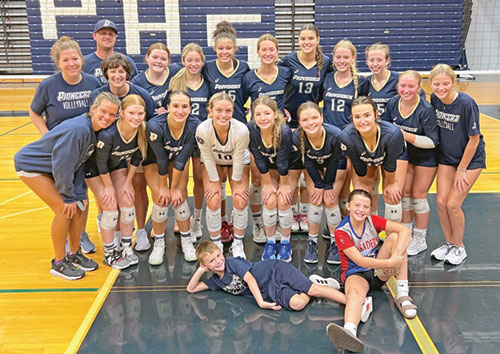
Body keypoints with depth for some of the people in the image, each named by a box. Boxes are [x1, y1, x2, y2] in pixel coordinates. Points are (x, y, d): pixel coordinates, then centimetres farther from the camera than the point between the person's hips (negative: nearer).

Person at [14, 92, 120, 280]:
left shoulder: (95, 132, -6)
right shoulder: (78, 129, -32)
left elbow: (79, 164, 0)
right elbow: (62, 165, -29)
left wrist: (80, 194, -5)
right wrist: (69, 197, -19)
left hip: (52, 168, 8)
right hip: (30, 165, -8)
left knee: (78, 205, 3)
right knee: (64, 209, -14)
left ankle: (74, 254, 19)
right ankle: (58, 263, 3)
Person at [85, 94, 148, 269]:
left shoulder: (142, 131, -23)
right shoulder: (107, 134, -39)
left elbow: (136, 158, -7)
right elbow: (101, 162, -24)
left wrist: (128, 182, -3)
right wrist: (109, 186, -12)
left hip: (118, 165, 5)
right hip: (95, 168, -5)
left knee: (127, 202, -2)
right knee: (110, 206, -10)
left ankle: (126, 248, 14)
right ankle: (109, 253, 6)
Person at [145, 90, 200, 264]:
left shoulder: (195, 126, -30)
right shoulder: (155, 125, -37)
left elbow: (181, 160, -22)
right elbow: (161, 159, -25)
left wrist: (175, 188, -15)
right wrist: (163, 187, -14)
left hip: (179, 157, 2)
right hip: (154, 159, -1)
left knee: (180, 196, -6)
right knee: (161, 198, -10)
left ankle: (186, 240, 11)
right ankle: (158, 243, 8)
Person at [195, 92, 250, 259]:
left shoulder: (241, 130, -37)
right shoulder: (203, 129, -35)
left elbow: (238, 159, -23)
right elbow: (208, 158, -20)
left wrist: (237, 183, -13)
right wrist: (215, 182, -12)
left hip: (238, 161, 0)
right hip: (213, 162, 0)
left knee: (240, 201, -9)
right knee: (213, 201, -10)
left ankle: (238, 244, 13)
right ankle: (216, 244, 11)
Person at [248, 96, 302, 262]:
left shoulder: (284, 131, -38)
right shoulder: (251, 129, -30)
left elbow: (283, 161, -26)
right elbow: (259, 159, -18)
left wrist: (284, 185, -14)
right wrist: (268, 183, -10)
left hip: (291, 164, -2)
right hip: (268, 165, 2)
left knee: (283, 202, -11)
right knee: (270, 201, -10)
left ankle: (285, 243, 10)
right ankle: (270, 242, 10)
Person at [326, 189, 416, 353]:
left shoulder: (372, 221, -4)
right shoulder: (341, 232, -15)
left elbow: (405, 230, -17)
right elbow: (359, 261, -23)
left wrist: (396, 257, -33)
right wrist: (390, 262, -33)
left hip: (379, 271, 4)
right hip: (356, 274, -4)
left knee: (395, 236, -18)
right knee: (355, 294, -39)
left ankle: (402, 295, -21)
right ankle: (349, 332, -72)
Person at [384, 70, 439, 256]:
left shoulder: (426, 110, -27)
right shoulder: (392, 103, -13)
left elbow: (433, 141, -24)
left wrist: (408, 136, -32)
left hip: (426, 157, -5)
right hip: (404, 154, 5)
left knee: (418, 196, 2)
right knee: (404, 193, 9)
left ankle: (420, 240, 20)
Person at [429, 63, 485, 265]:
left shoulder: (466, 103, -25)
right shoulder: (434, 99, -9)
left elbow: (474, 139, -18)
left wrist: (461, 170, -13)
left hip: (471, 159, -5)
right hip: (446, 158, 5)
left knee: (453, 204, -8)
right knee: (441, 201, -1)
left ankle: (459, 247, 16)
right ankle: (449, 243, 22)